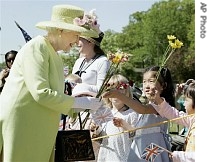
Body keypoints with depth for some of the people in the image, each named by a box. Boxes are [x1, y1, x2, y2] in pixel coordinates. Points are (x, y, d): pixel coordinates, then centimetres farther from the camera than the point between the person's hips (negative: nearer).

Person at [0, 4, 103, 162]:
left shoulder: (54, 56, 15)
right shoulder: (37, 47, -12)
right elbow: (41, 93, -22)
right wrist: (81, 102, -14)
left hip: (39, 132, 9)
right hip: (20, 127, -9)